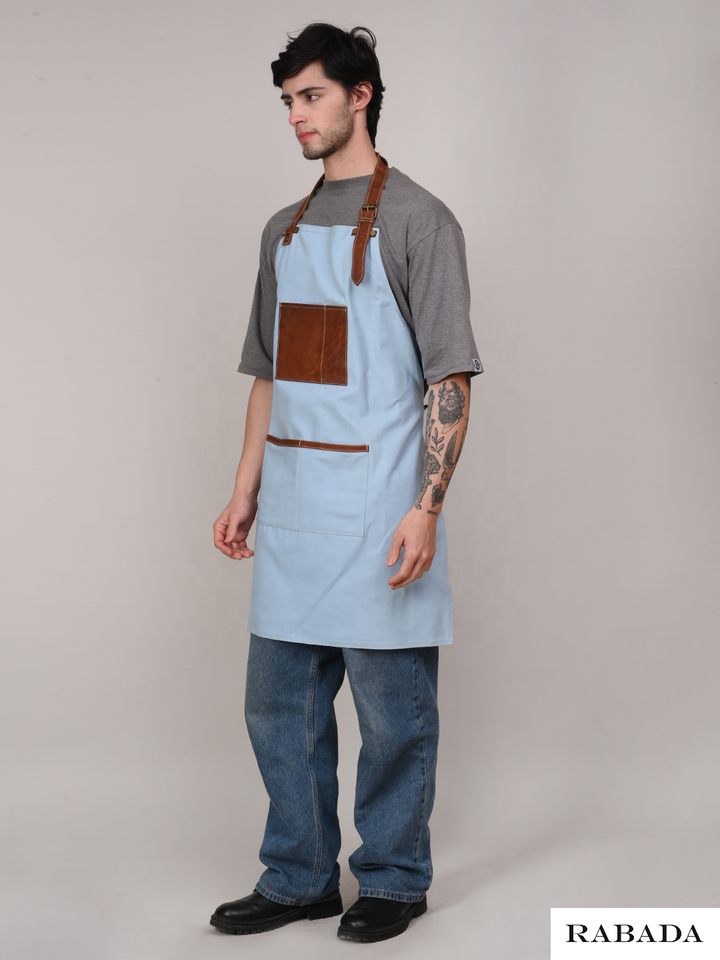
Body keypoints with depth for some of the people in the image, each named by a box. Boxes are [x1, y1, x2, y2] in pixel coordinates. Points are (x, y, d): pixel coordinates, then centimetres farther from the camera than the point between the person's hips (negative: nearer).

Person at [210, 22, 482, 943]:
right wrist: (245, 491, 14)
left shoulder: (417, 220, -4)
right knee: (279, 702, 11)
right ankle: (299, 878, 24)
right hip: (292, 505, 7)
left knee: (392, 709, 3)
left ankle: (393, 880, 18)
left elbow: (449, 379, -9)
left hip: (377, 504, -7)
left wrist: (427, 507, -17)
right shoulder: (283, 231, 16)